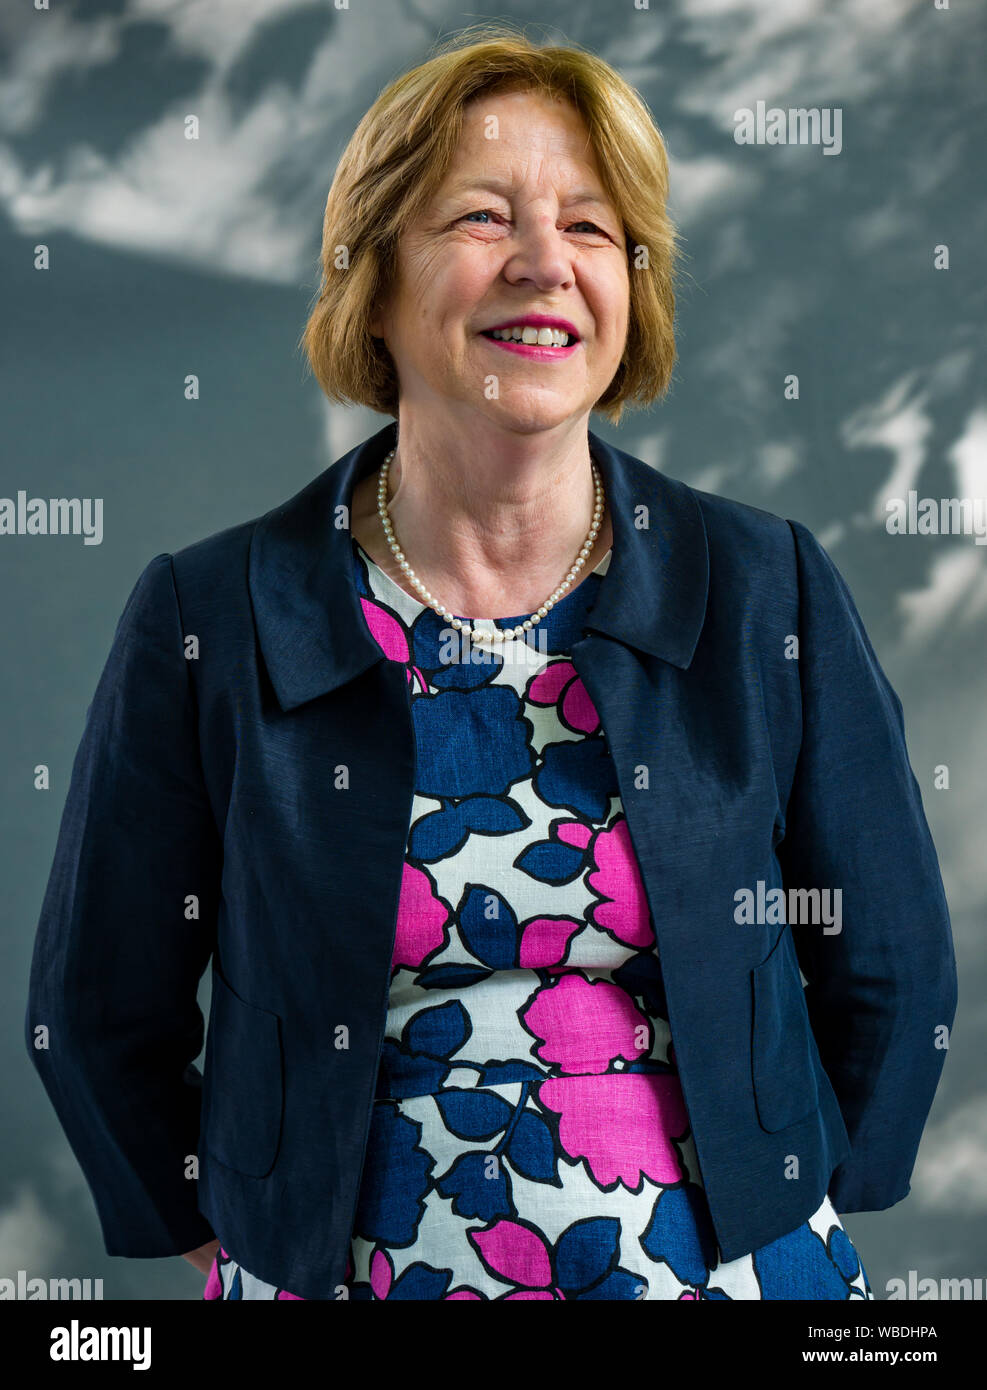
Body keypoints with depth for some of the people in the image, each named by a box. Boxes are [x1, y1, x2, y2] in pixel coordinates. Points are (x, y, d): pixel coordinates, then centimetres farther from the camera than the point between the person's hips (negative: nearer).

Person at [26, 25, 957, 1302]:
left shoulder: (769, 593, -8)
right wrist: (235, 1244, 1)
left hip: (727, 1267, 1)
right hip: (347, 1272, 0)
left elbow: (894, 978, 1)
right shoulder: (209, 622, -10)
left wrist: (789, 1221, 1)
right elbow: (96, 1015, -1)